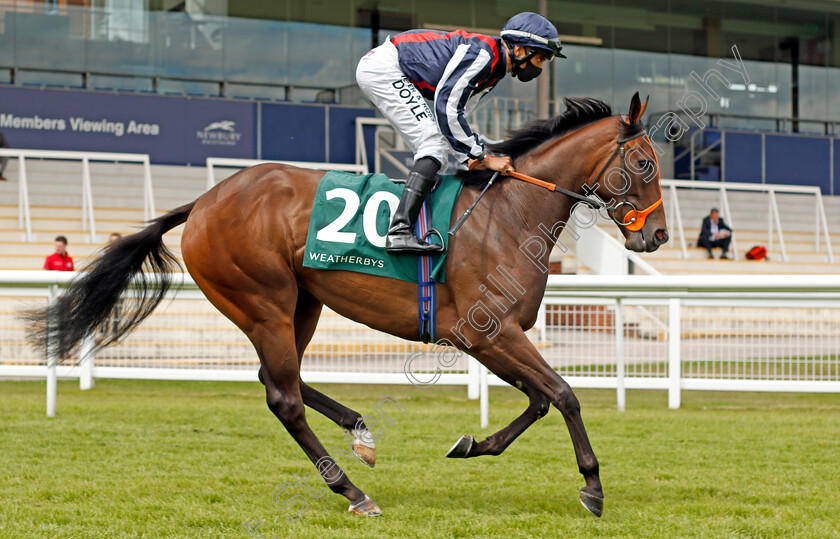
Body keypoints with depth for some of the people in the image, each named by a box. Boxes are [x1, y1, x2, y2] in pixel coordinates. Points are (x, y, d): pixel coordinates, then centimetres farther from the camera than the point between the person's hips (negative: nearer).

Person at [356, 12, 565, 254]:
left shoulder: (493, 71, 12)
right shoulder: (481, 52, -19)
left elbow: (454, 116, 15)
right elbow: (446, 107, -23)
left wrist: (472, 159, 2)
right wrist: (483, 157, -18)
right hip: (384, 67, -11)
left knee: (435, 152, 11)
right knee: (435, 145, -17)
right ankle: (399, 232, -28)